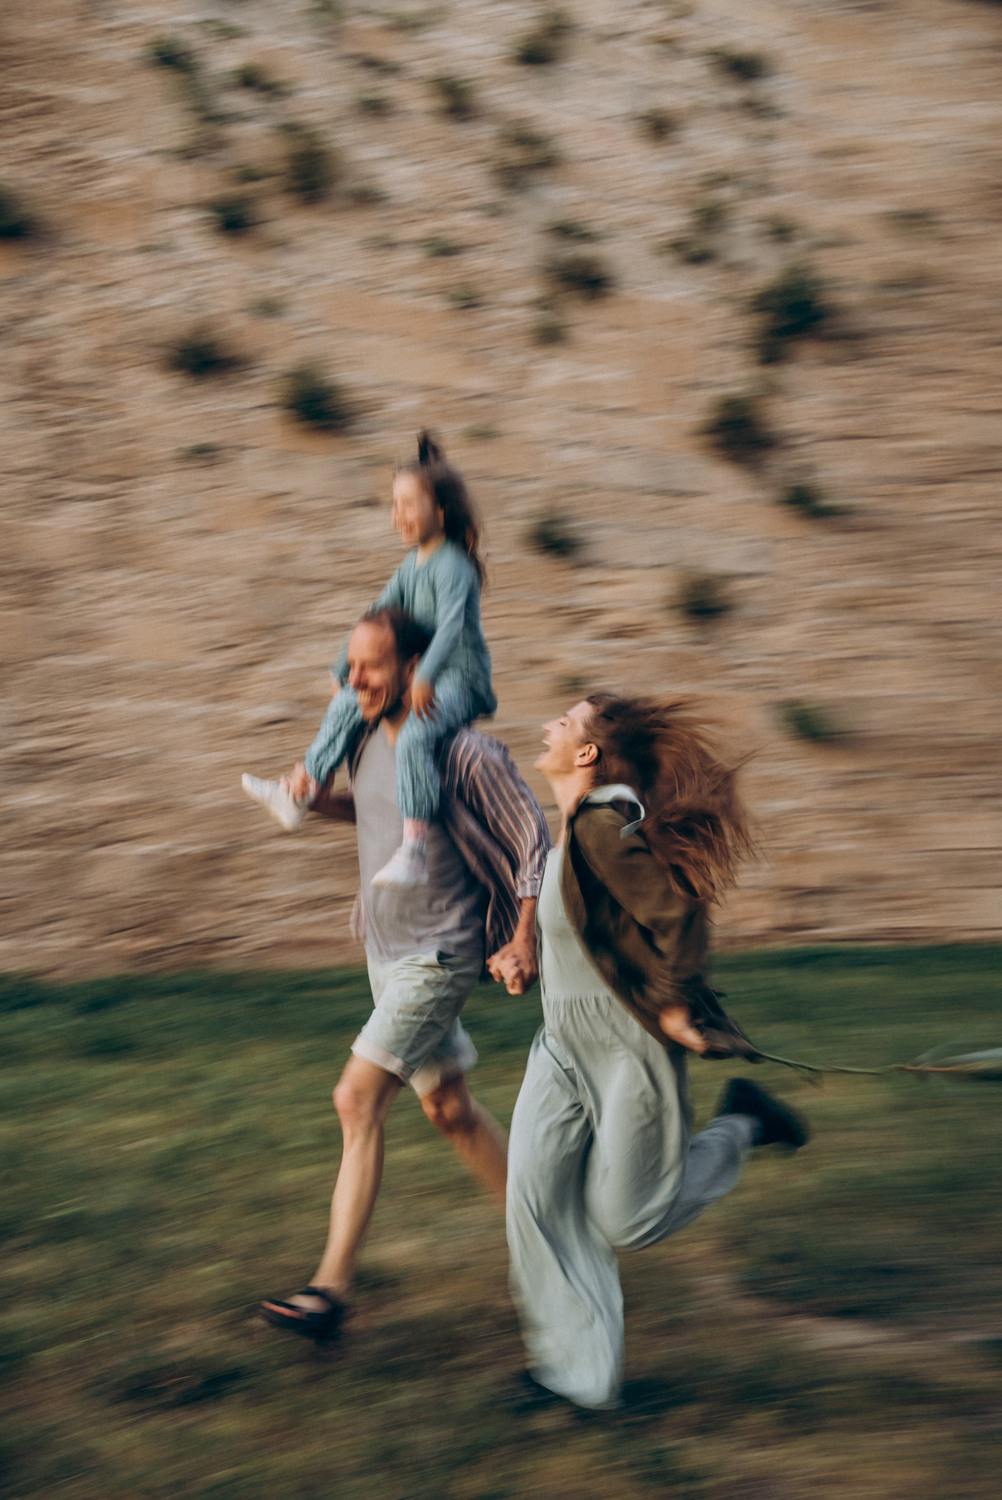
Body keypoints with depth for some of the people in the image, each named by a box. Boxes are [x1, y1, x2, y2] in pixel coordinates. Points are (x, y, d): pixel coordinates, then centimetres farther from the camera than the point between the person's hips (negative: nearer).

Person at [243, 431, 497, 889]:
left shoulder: (453, 565, -17)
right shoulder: (411, 565, 12)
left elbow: (451, 624, -31)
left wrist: (425, 677, -42)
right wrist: (343, 670, 18)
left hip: (462, 679, -10)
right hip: (426, 676, 10)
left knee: (413, 737, -35)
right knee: (348, 704, 17)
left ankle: (414, 852, -38)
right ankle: (302, 794, 26)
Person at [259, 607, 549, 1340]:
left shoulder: (464, 753, -19)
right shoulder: (371, 742, 5)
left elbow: (533, 839, -13)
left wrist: (525, 940, -16)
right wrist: (318, 797, 4)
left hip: (438, 958, -9)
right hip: (388, 956, 9)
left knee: (358, 1100, -16)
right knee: (449, 1109, 16)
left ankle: (332, 1287, -13)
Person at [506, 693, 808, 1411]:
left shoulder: (601, 826, -22)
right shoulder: (577, 827, 8)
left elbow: (677, 918, -25)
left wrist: (675, 1005, -15)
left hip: (628, 1045, -9)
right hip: (567, 1040, 9)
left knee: (628, 1218, 2)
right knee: (536, 1191, -1)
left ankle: (741, 1125, 22)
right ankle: (579, 1366, 7)